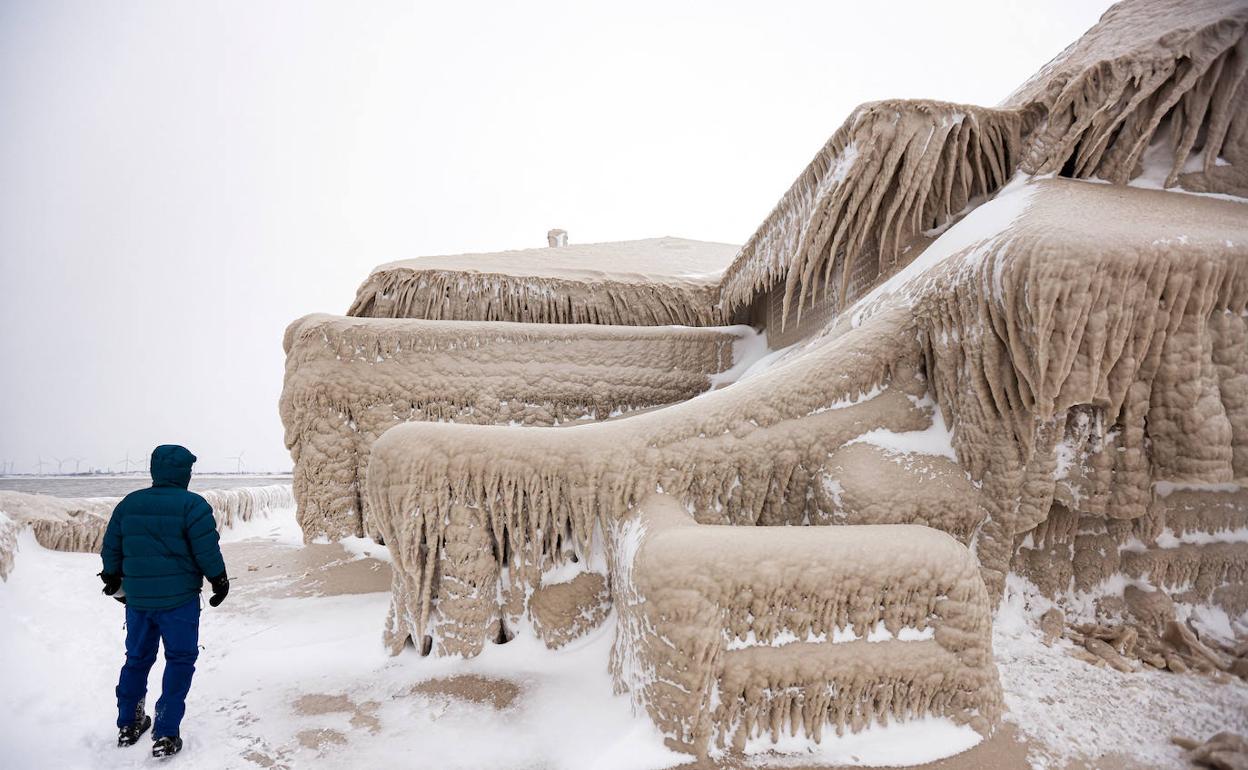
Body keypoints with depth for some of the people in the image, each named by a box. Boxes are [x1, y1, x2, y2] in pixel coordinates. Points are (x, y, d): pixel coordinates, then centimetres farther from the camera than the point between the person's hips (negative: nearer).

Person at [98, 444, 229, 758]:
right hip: (178, 599, -5)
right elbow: (208, 551, -14)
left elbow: (111, 548, 11)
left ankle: (128, 725, 30)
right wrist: (220, 582, 0)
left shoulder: (128, 503, 5)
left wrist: (113, 580, 26)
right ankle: (165, 735, 1)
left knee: (137, 658, 21)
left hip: (137, 599, 5)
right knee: (180, 660, 5)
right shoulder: (192, 504, -13)